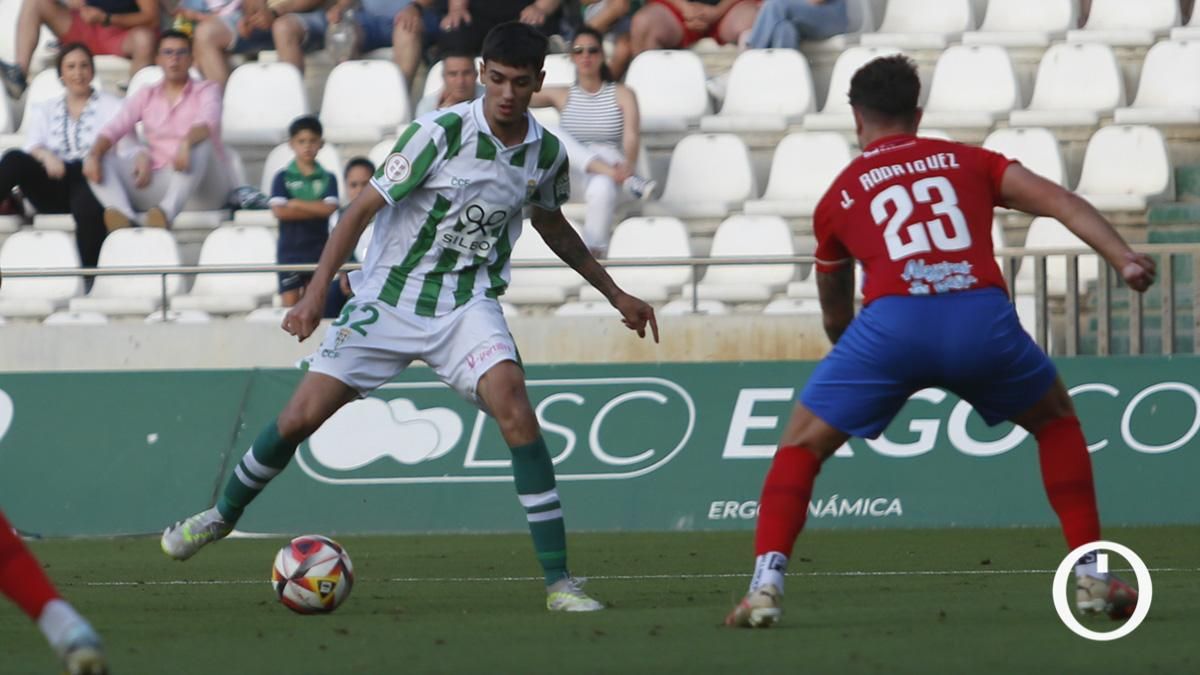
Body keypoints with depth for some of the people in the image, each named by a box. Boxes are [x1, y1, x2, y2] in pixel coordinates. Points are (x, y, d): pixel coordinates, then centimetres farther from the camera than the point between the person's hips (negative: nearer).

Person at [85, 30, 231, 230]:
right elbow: (113, 129, 4)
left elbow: (207, 122, -15)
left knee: (199, 142, -34)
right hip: (159, 182, 3)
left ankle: (167, 212, -55)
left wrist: (187, 143, -38)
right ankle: (122, 216, -47)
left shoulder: (206, 91, 8)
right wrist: (94, 155, -18)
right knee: (104, 161, -15)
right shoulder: (146, 97, 17)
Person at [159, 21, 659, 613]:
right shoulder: (440, 133, -16)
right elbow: (363, 209, -12)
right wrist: (316, 293, -21)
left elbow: (551, 224, 21)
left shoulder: (547, 154, -1)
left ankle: (558, 580, -24)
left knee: (510, 397, -26)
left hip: (467, 307, 2)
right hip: (388, 301, -2)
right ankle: (223, 515, 27)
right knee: (302, 415, -5)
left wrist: (615, 294, 25)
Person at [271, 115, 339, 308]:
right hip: (290, 253, -1)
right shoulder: (283, 178, -1)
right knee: (290, 304, -2)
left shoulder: (328, 179, 3)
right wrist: (316, 210, -13)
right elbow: (279, 211, -13)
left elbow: (328, 208, -10)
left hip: (318, 252, 1)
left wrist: (296, 204, -12)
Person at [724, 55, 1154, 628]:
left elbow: (835, 317, 38)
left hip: (893, 320, -1)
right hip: (983, 316, 1)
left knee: (802, 444, 16)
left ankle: (765, 585, -1)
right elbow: (1059, 201, 11)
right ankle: (1091, 576, 22)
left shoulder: (839, 197, 26)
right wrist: (1124, 260, 2)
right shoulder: (969, 162, 26)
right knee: (1056, 422, 28)